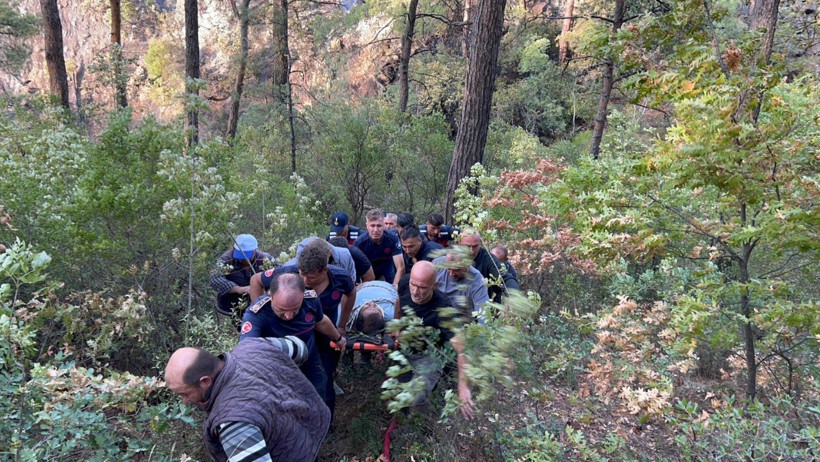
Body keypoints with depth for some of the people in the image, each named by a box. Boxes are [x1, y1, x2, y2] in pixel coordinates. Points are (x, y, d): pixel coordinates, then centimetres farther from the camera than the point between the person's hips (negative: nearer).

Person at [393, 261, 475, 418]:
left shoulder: (442, 309, -34)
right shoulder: (405, 283, -19)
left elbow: (461, 348, -41)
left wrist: (463, 387, -51)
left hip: (428, 356, -5)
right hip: (405, 346, 5)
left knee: (412, 400, -25)